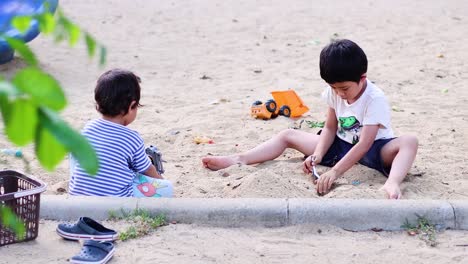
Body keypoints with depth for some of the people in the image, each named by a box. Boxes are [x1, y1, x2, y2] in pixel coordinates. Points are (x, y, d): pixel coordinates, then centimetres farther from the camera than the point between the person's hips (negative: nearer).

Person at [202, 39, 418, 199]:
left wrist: (335, 172, -41)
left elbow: (365, 144, -33)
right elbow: (330, 128, 0)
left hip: (372, 150, -6)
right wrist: (317, 155, -19)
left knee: (409, 142, -38)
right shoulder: (334, 92, -7)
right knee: (288, 136, 0)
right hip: (342, 146, 6)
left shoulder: (375, 99, -25)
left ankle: (391, 184, -68)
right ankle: (238, 160, -12)